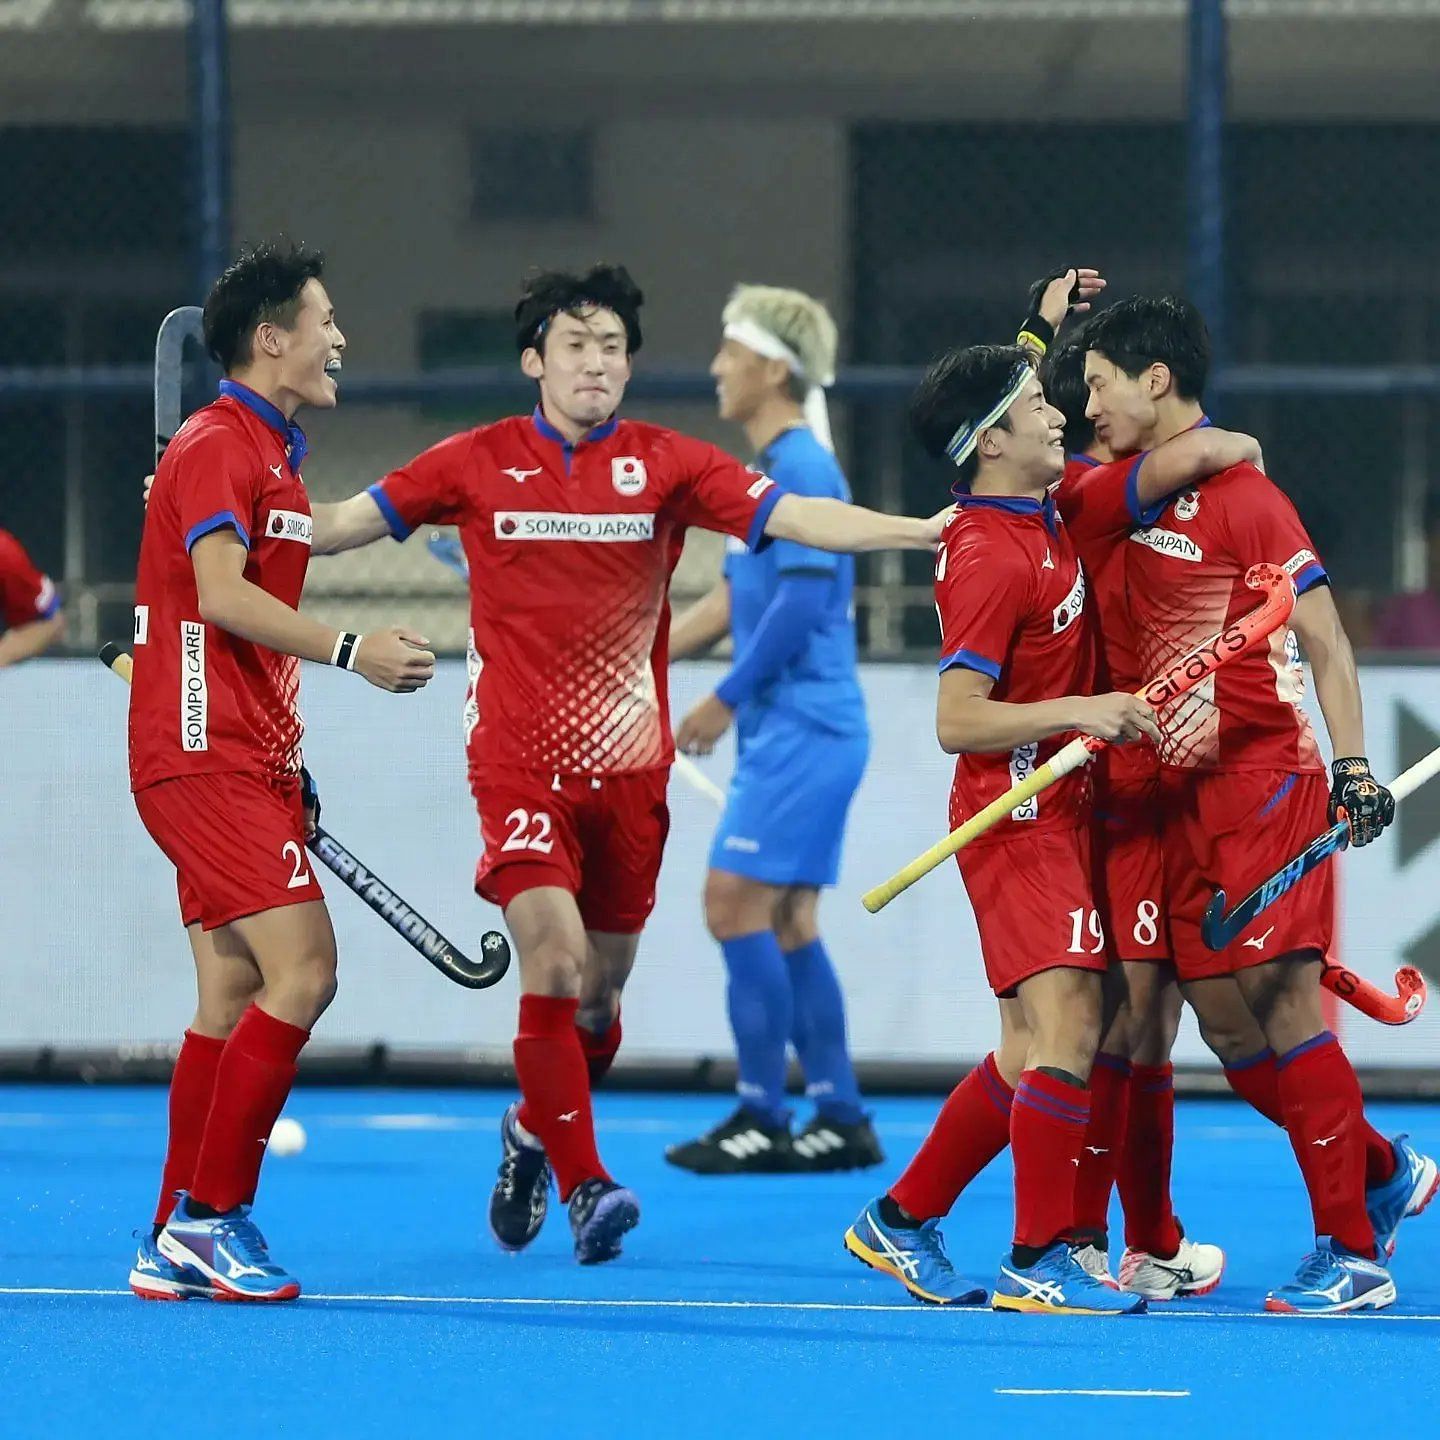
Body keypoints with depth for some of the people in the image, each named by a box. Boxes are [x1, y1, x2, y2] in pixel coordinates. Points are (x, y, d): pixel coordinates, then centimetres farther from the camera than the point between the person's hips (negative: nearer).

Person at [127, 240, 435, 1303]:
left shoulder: (275, 455, 20)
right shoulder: (217, 447, -11)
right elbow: (221, 595, -23)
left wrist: (288, 762, 22)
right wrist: (350, 649, -30)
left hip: (246, 763, 10)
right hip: (203, 758, -10)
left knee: (234, 998, 7)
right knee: (301, 970, -16)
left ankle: (176, 1249, 9)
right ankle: (212, 1213, -12)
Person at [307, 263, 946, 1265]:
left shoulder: (667, 465, 1)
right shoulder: (477, 463, 1)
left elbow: (797, 517, -8)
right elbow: (345, 523, 10)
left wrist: (921, 532, -20)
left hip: (628, 768, 2)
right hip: (519, 760, -2)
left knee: (599, 993, 10)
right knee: (553, 959, -19)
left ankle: (536, 1131, 38)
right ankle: (584, 1185, -16)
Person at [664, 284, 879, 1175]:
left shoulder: (800, 468, -14)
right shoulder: (773, 470, 17)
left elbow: (801, 602, -21)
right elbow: (734, 601, 21)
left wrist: (724, 702, -14)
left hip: (801, 727, -10)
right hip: (788, 732, 10)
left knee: (737, 903, -10)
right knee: (786, 923, 10)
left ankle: (762, 1118, -7)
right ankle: (841, 1119, 11)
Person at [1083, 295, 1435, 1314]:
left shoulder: (1242, 495, -10)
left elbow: (1327, 642, -10)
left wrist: (1353, 769, -18)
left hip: (1267, 779, -8)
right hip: (1186, 795, 8)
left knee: (1281, 999, -11)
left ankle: (1353, 1253, -9)